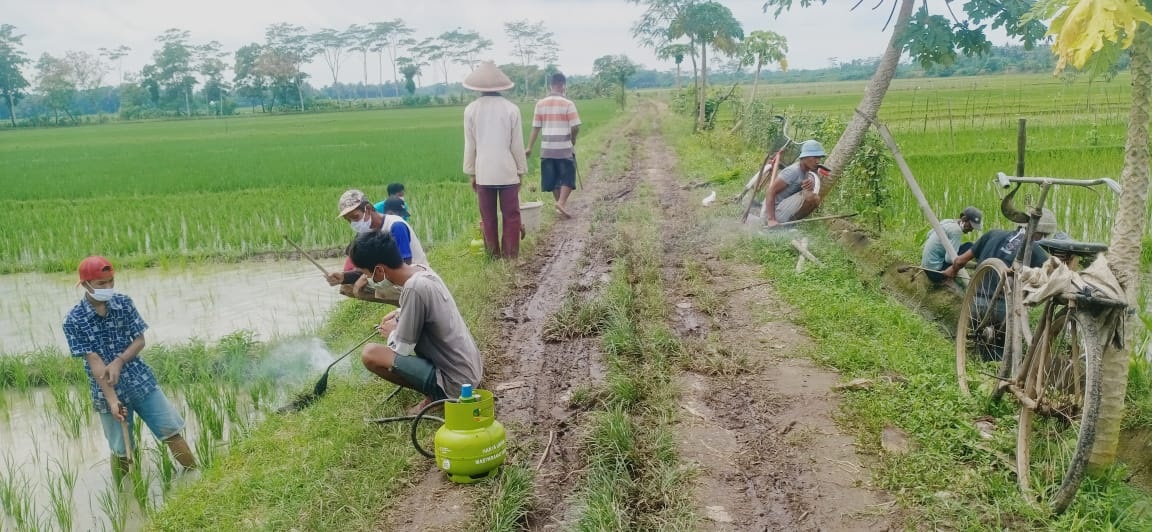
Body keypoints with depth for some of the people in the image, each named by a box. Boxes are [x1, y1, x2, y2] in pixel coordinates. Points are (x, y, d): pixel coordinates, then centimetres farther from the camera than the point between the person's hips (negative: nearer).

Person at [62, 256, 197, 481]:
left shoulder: (124, 303, -2)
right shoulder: (74, 320, -12)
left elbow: (140, 340, 1)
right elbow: (94, 361, -16)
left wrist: (119, 362, -18)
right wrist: (112, 399, -21)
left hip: (141, 381, 3)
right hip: (107, 391, -2)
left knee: (171, 431, 3)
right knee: (121, 452, 7)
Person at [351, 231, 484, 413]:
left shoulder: (414, 288, -23)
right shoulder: (423, 273, 3)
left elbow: (401, 350, -16)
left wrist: (393, 332, 4)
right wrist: (399, 315, 12)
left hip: (456, 384, -9)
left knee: (370, 353, -14)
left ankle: (437, 395, -3)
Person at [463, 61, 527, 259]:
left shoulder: (471, 109, -4)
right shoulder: (511, 108, -7)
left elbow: (469, 145, 0)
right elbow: (517, 144, -3)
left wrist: (471, 173, 10)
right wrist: (521, 170, 8)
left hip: (483, 172, 1)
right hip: (508, 171, -1)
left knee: (488, 217, 9)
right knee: (511, 215, 8)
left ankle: (493, 254, 13)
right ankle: (510, 254, 8)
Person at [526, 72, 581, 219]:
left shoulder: (540, 104, 1)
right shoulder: (568, 104, -9)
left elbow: (536, 127, 1)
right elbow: (575, 127, -11)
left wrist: (529, 147, 6)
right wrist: (573, 139, 10)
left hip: (547, 148, 4)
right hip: (565, 148, -4)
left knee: (553, 179, 14)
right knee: (567, 178, 5)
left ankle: (559, 204, 21)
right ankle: (561, 203, -13)